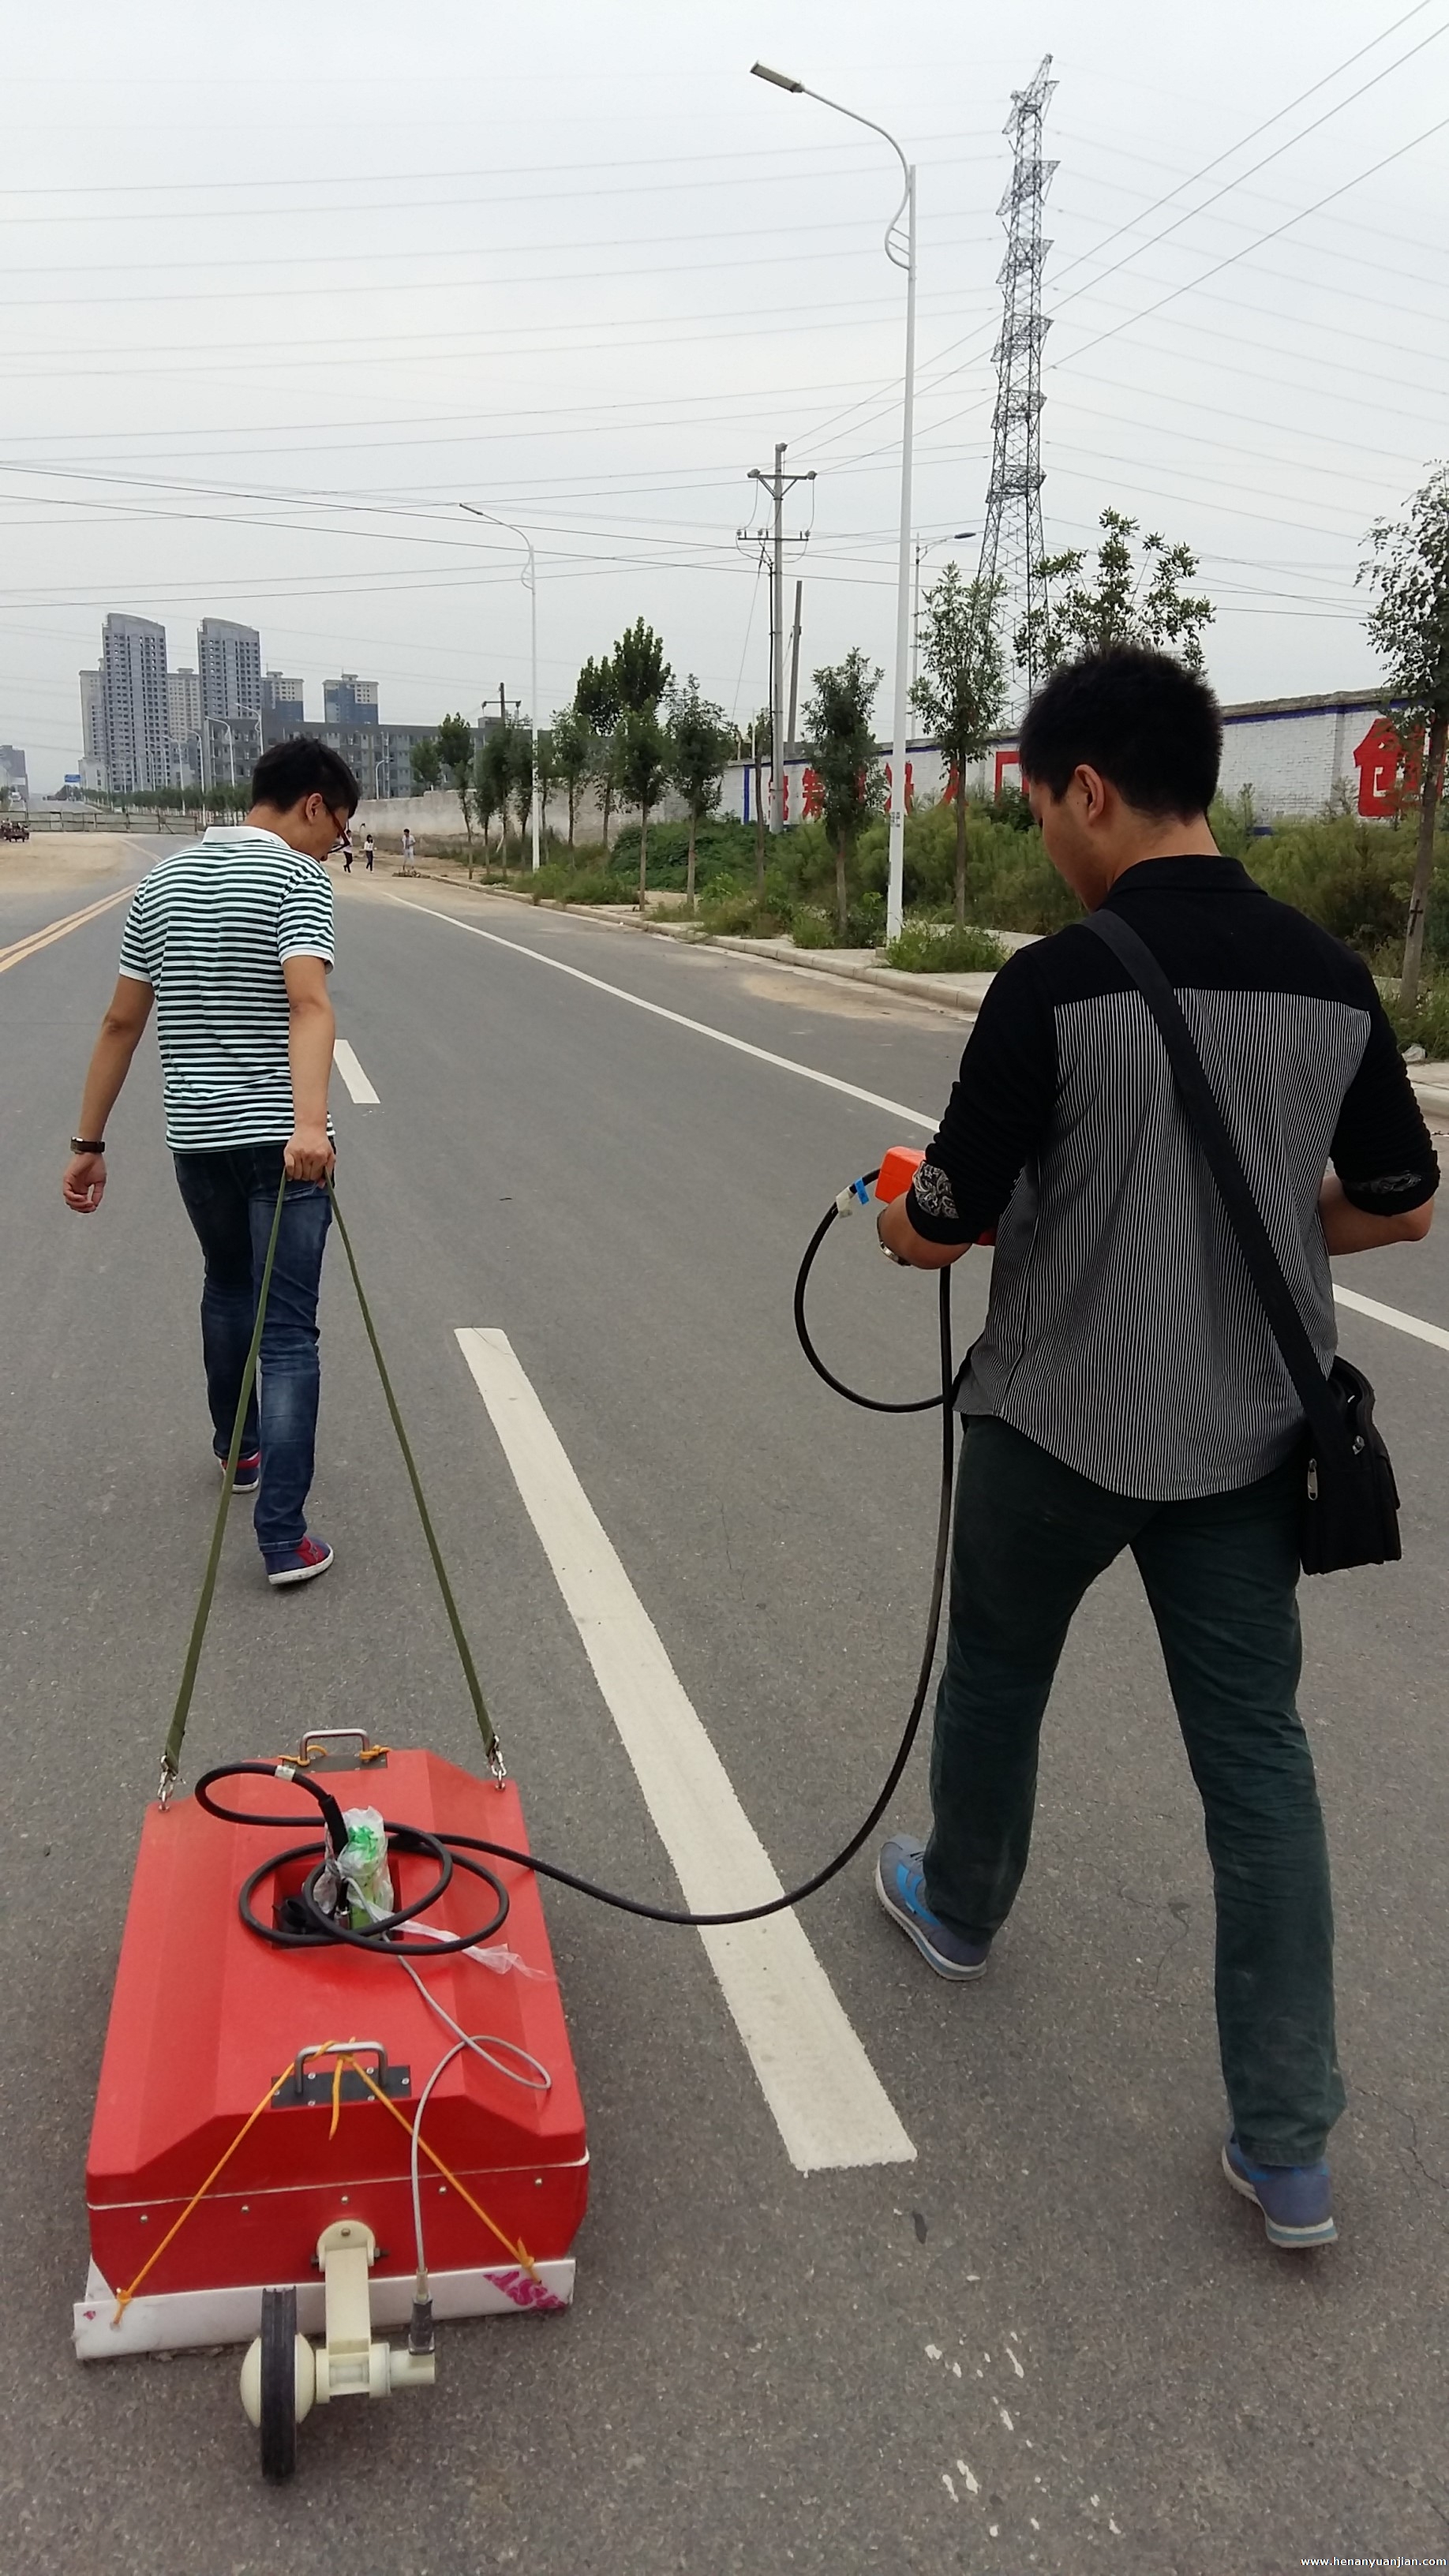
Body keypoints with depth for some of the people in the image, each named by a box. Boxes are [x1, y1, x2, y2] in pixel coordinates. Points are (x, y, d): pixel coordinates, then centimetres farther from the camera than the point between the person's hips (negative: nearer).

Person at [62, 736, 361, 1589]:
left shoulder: (161, 882, 12)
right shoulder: (297, 878, -8)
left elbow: (122, 1023, 12)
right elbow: (309, 1004, -25)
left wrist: (90, 1143, 15)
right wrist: (310, 1123, -37)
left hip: (196, 1135, 6)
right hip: (279, 1137, -6)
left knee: (230, 1290, 29)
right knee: (287, 1335, -3)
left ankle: (239, 1450, 46)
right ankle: (285, 1539, -6)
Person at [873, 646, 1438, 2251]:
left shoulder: (1055, 986, -19)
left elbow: (939, 1232, -14)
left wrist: (903, 1216, 9)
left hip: (1061, 1425, -4)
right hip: (1248, 1432, 4)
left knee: (996, 1672, 22)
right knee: (1256, 1751, 9)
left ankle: (959, 1907, 47)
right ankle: (1287, 2145, 12)